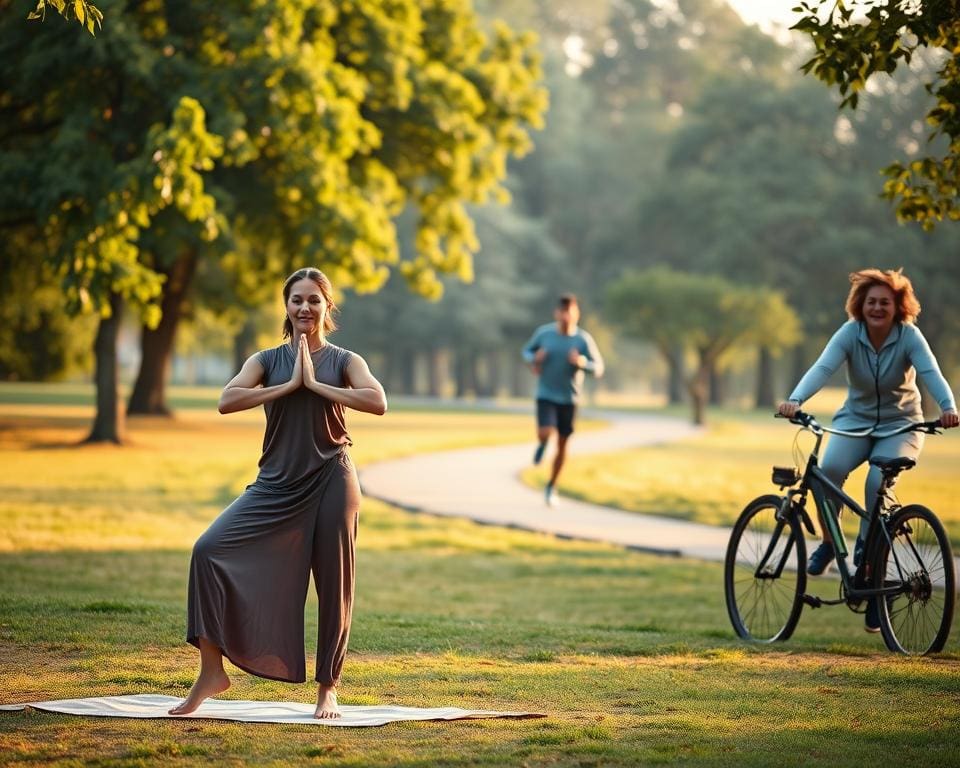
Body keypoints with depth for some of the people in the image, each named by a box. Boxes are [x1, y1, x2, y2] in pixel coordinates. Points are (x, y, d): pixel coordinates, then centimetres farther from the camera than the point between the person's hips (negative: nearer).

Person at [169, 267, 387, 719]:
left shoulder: (343, 361, 4)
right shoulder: (268, 361, 8)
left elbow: (377, 402, -15)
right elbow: (227, 401, -9)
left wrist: (315, 385, -14)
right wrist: (288, 386, -12)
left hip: (330, 483, -1)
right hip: (276, 485, 1)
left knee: (333, 587, 2)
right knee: (210, 550, -15)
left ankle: (328, 689, 19)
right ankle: (212, 671, -9)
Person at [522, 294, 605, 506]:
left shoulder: (584, 340, -11)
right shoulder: (544, 333, -8)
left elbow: (598, 369, -8)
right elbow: (527, 350, 10)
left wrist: (582, 363, -29)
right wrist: (533, 359, -13)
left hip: (569, 399, 1)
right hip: (546, 395, -1)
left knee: (562, 444, 7)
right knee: (545, 433, -23)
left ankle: (551, 487, 26)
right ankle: (542, 443, 16)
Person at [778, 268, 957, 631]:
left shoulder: (909, 336, -15)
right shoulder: (850, 333, -12)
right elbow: (822, 368, -27)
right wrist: (795, 400, -46)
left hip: (900, 425, -1)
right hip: (856, 420, 1)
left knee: (878, 481, -29)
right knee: (830, 468, -29)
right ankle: (829, 541, -5)